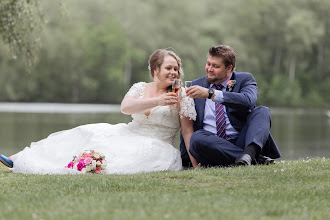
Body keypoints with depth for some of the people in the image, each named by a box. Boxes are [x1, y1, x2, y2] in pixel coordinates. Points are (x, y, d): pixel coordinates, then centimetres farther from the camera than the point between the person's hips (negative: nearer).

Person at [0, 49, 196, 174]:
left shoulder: (181, 96, -1)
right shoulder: (140, 88, 7)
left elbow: (188, 132, -5)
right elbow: (125, 107, -13)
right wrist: (157, 101, -26)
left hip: (157, 148, -4)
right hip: (130, 136, 5)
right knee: (88, 134, -8)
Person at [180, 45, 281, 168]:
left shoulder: (244, 79, 5)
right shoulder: (196, 85, 13)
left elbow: (248, 101, -19)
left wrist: (211, 93, -27)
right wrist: (188, 156, 0)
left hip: (240, 142, -1)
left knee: (262, 111, -19)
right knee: (197, 137, -32)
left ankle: (250, 151, -46)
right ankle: (255, 158, -31)